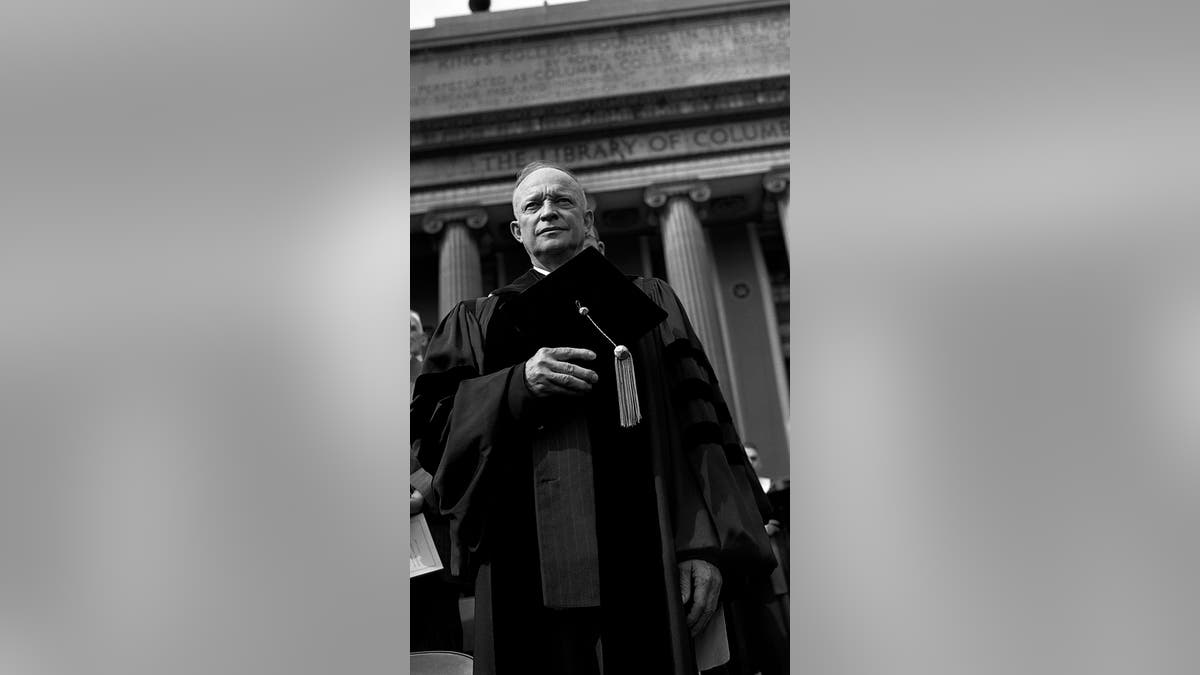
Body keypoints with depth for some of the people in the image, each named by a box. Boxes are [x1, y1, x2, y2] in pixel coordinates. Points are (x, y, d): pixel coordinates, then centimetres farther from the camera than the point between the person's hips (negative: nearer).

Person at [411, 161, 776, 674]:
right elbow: (429, 420, 4)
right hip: (531, 566, 1)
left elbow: (699, 421, 3)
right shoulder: (480, 320, 16)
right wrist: (520, 383, -13)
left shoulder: (648, 301, 13)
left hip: (645, 552, 0)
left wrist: (705, 546, -10)